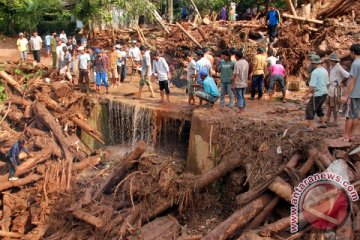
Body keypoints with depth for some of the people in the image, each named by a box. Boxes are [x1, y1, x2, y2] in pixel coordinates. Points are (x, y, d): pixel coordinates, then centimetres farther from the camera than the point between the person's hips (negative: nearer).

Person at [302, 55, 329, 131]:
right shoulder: (325, 71, 7)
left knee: (310, 109, 0)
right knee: (318, 108, 25)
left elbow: (312, 86, -20)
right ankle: (323, 123, 29)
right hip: (324, 93, 8)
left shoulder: (315, 72, -17)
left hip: (317, 94, -8)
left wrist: (306, 95, -15)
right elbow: (327, 83, 15)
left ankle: (311, 126, -6)